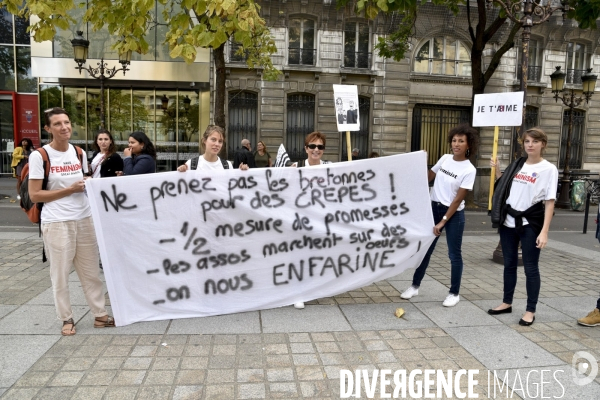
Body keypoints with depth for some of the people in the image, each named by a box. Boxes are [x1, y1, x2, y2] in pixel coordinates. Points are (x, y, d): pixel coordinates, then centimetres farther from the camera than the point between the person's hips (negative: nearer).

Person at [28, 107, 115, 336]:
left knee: (91, 271, 9)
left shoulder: (79, 153, 9)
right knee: (60, 274, 5)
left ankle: (100, 314, 18)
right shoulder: (39, 156, -7)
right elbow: (34, 195, -9)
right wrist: (70, 190, -15)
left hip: (84, 219, 5)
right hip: (56, 222, -4)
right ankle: (66, 319, 20)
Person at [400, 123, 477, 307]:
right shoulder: (445, 158, 1)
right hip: (434, 208, 5)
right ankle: (415, 286, 23)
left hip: (454, 214, -5)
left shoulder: (469, 170, -13)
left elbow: (458, 199, -14)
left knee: (454, 254, 5)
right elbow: (428, 177, 16)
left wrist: (443, 222, -15)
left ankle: (454, 293, 21)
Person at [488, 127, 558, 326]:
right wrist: (497, 170, 6)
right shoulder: (517, 164, 8)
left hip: (530, 224, -5)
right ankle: (507, 303, 28)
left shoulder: (549, 169, -6)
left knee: (530, 268, 3)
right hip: (509, 221, 5)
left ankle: (530, 311, 16)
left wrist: (544, 231, -17)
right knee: (509, 264, 14)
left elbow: (550, 202, -10)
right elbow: (504, 187, 19)